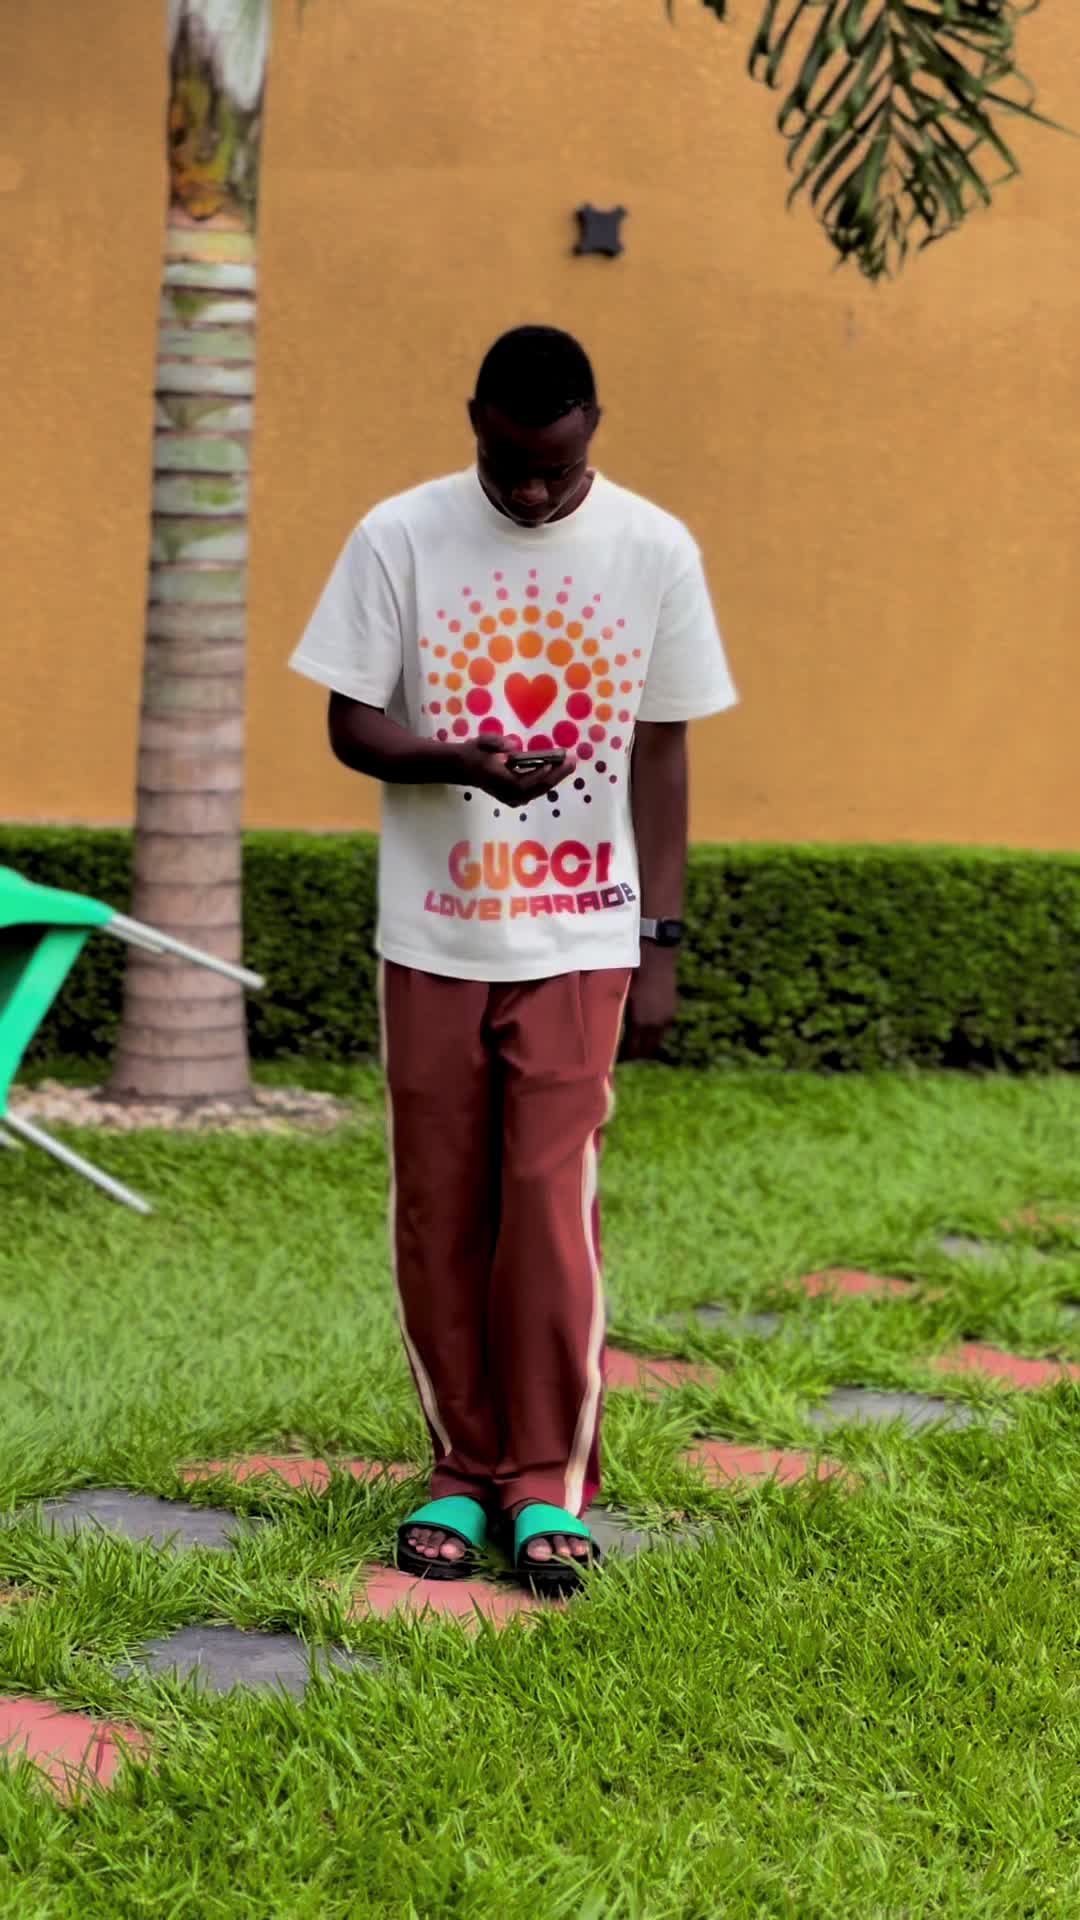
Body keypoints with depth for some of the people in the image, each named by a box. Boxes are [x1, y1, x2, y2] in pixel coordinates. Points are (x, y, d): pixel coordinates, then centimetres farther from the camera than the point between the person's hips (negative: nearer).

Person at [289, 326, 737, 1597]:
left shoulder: (654, 552, -2)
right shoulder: (399, 539, -4)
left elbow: (662, 757, 3)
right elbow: (350, 725, -2)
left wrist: (660, 943, 0)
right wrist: (463, 761, -22)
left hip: (579, 939, -1)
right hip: (433, 936, 1)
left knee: (550, 1204, -6)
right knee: (438, 1212, 5)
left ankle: (549, 1484, 5)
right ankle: (464, 1472, 18)